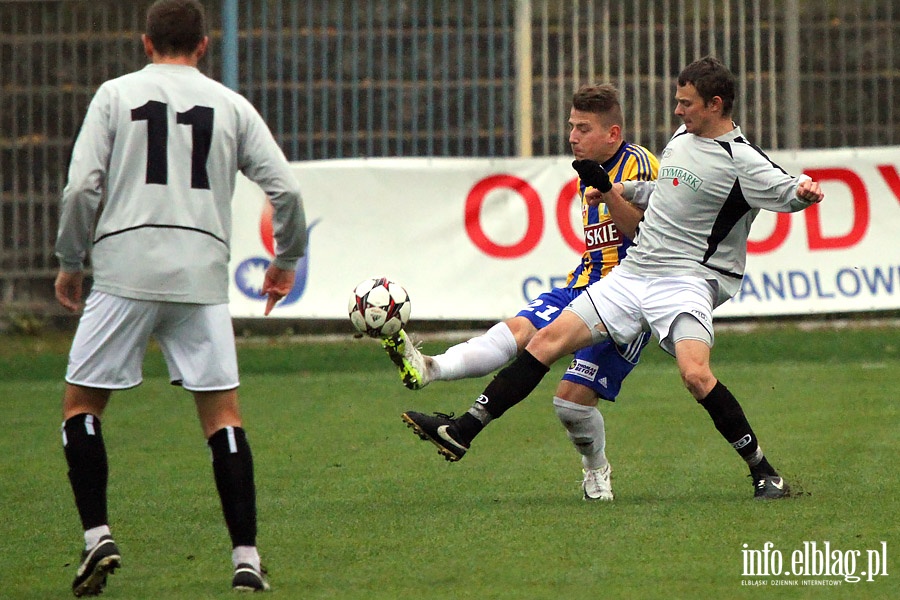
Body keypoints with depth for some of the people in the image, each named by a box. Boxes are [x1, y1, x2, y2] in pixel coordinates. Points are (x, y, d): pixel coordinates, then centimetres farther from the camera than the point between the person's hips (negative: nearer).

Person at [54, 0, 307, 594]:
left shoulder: (116, 94, 6)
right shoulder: (231, 105, 10)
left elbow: (82, 188, -2)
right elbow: (285, 189, 4)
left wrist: (70, 265, 10)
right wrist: (287, 259, 19)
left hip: (124, 272, -1)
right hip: (202, 277, 2)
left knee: (81, 405, 10)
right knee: (223, 414, 5)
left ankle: (98, 535, -3)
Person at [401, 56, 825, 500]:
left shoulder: (741, 162, -10)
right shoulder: (681, 139, 14)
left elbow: (786, 192, -21)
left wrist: (804, 192, -41)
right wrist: (622, 191, 27)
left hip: (686, 281, -8)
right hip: (632, 275, 8)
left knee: (695, 373, -30)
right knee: (549, 339, 3)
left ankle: (764, 473, -14)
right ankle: (463, 431, 8)